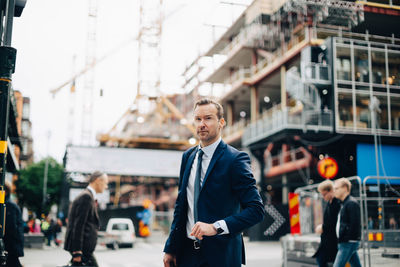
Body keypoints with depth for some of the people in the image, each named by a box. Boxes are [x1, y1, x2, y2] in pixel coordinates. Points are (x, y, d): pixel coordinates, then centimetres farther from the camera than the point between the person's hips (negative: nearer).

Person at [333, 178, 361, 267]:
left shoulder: (351, 203, -13)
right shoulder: (344, 203, 18)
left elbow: (354, 225, -19)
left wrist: (345, 239, -17)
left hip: (348, 243, -10)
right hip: (345, 243, 10)